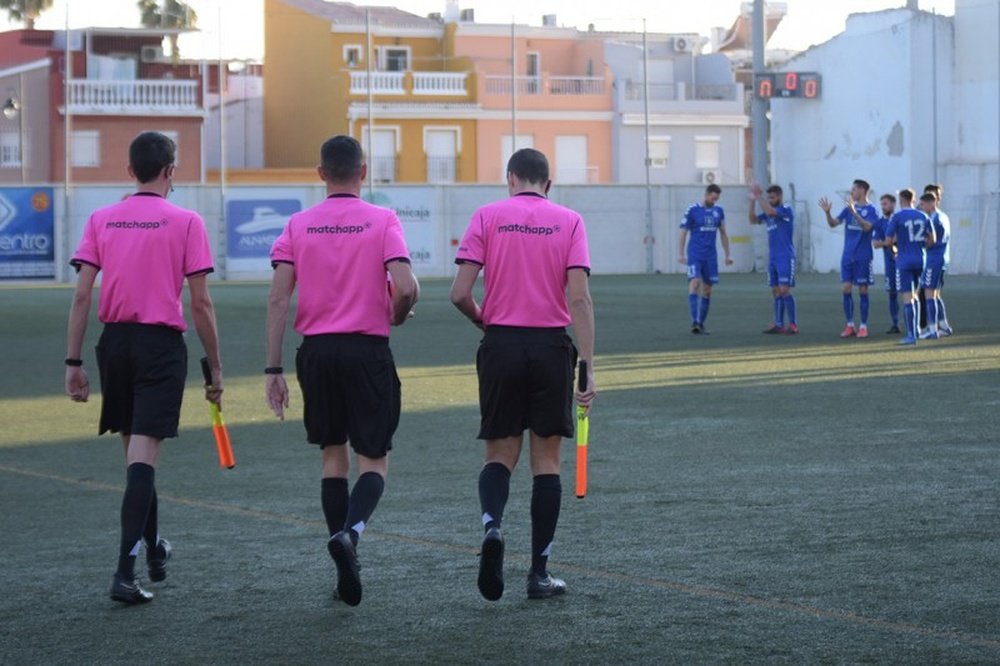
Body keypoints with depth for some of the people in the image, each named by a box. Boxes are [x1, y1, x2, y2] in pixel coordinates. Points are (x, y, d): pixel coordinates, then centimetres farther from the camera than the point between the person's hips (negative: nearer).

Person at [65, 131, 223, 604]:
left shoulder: (101, 219, 5)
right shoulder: (185, 222, -4)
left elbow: (82, 295, 0)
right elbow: (200, 304, -6)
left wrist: (73, 362, 3)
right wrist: (215, 369, 1)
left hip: (114, 342, 4)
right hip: (161, 344, -4)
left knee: (134, 449, 19)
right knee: (143, 455, -7)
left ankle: (153, 551, 36)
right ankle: (125, 571, -16)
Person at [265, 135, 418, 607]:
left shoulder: (299, 224, 3)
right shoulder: (383, 221, -3)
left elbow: (278, 297, -3)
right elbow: (405, 287, -15)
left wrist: (273, 368, -1)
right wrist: (397, 315, 8)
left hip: (317, 351, 3)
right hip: (368, 351, -3)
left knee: (333, 458, 13)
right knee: (374, 461, 5)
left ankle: (347, 570, 13)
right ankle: (350, 532, -23)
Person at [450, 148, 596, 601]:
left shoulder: (487, 216, 1)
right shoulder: (569, 221, 2)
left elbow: (460, 293, -5)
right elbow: (580, 298, -8)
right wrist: (587, 367, -8)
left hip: (501, 345, 0)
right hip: (551, 346, 0)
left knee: (500, 455, 12)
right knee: (546, 461, 9)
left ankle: (492, 526, -18)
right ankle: (539, 573, 9)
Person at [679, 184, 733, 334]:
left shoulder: (718, 211, 9)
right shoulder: (692, 210, -4)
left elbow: (723, 234, 16)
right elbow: (683, 232, -1)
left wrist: (728, 255, 14)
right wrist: (681, 254, -5)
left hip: (711, 256, 4)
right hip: (694, 254, -4)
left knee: (707, 290, 4)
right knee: (694, 284, -19)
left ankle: (701, 323, 12)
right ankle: (694, 321, -24)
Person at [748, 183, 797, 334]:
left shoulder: (786, 210, -8)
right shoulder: (768, 213, 14)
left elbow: (770, 211, -24)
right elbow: (753, 220, 8)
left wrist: (759, 197, -17)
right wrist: (752, 201, -2)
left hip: (785, 258, -8)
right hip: (772, 258, 8)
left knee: (784, 290, -12)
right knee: (776, 291, 7)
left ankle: (793, 324, -8)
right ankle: (779, 325, 10)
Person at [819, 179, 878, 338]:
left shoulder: (871, 210, -7)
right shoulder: (848, 208, 10)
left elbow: (866, 227, -23)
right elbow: (833, 223, 7)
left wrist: (854, 212, -32)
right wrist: (827, 212, -11)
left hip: (863, 257, -5)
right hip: (847, 256, 5)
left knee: (862, 290, 0)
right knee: (846, 289, 2)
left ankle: (863, 326, 6)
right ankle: (850, 325, 9)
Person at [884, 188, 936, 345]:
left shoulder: (896, 217, -8)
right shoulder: (923, 216, 5)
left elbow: (888, 241, -9)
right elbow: (931, 239, 7)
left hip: (904, 261, -5)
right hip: (920, 260, 5)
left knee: (908, 297, -4)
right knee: (914, 294, 21)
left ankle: (911, 335, -6)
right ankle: (916, 328, 19)